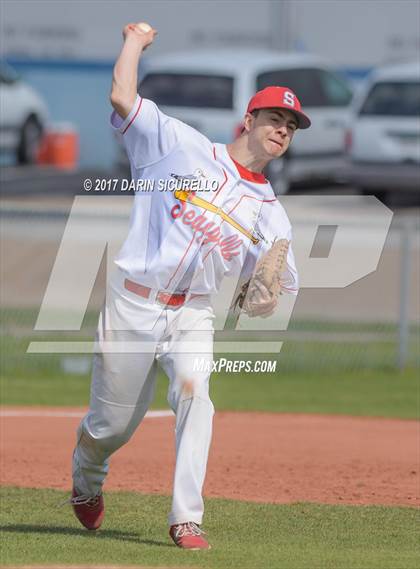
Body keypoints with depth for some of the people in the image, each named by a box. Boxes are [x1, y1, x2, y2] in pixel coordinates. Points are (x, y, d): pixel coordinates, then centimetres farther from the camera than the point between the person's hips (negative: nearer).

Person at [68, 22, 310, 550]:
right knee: (111, 424, 5)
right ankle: (86, 484, 40)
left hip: (192, 314, 2)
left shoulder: (270, 212, 10)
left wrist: (267, 298, -15)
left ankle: (186, 519, -25)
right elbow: (122, 97, -8)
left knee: (194, 393, -26)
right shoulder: (183, 146, 0)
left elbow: (282, 285, 7)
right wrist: (134, 41, 4)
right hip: (132, 307, -2)